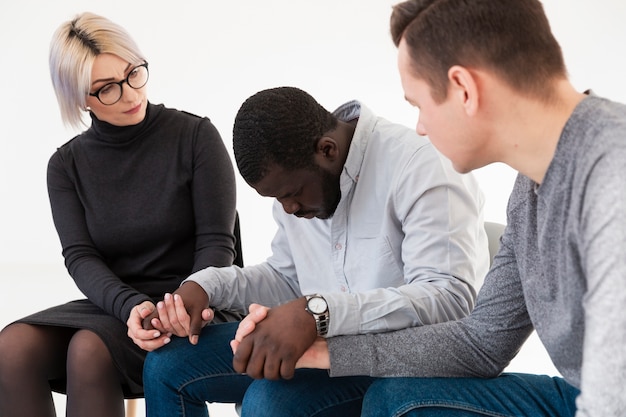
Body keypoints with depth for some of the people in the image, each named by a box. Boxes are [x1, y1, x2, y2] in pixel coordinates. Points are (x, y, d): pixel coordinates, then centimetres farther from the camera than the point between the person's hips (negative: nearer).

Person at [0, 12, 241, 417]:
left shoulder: (196, 136, -2)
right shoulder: (66, 165, 7)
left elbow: (217, 243, -5)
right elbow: (80, 258, -5)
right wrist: (133, 307, -26)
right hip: (112, 304, 3)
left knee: (89, 348, -32)